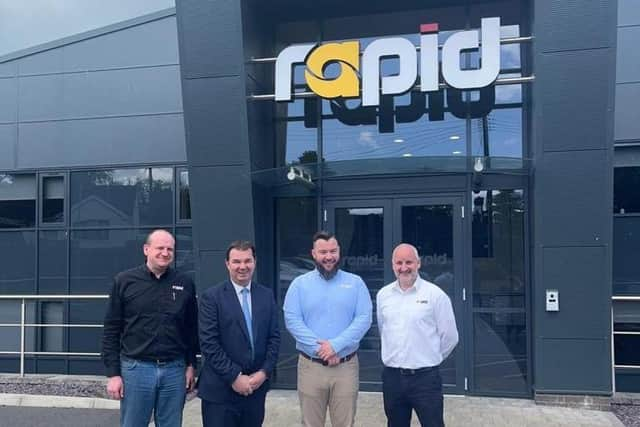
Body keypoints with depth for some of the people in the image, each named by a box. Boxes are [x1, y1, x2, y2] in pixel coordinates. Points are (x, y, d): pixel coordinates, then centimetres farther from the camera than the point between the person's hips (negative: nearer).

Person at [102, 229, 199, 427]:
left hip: (175, 370, 2)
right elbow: (111, 331, 0)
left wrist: (191, 365, 8)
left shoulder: (185, 283, 4)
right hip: (136, 368, -1)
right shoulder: (124, 281, -1)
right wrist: (113, 373, -3)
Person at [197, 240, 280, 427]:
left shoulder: (266, 295, 7)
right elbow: (209, 343, -11)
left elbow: (274, 337, 6)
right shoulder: (212, 297, -6)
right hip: (220, 390, -3)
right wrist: (234, 377, -13)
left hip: (256, 387, 4)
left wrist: (264, 372, -6)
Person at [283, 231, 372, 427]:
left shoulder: (355, 282, 4)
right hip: (311, 366, 0)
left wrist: (336, 345, -17)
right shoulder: (300, 284, 3)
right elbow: (292, 320, -6)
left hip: (346, 366, 0)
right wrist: (319, 348, -16)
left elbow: (364, 319, -5)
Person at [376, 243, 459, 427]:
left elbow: (449, 337, -2)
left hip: (425, 377, -4)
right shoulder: (383, 295, 5)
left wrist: (430, 359, 7)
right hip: (392, 377, 4)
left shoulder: (435, 294, -7)